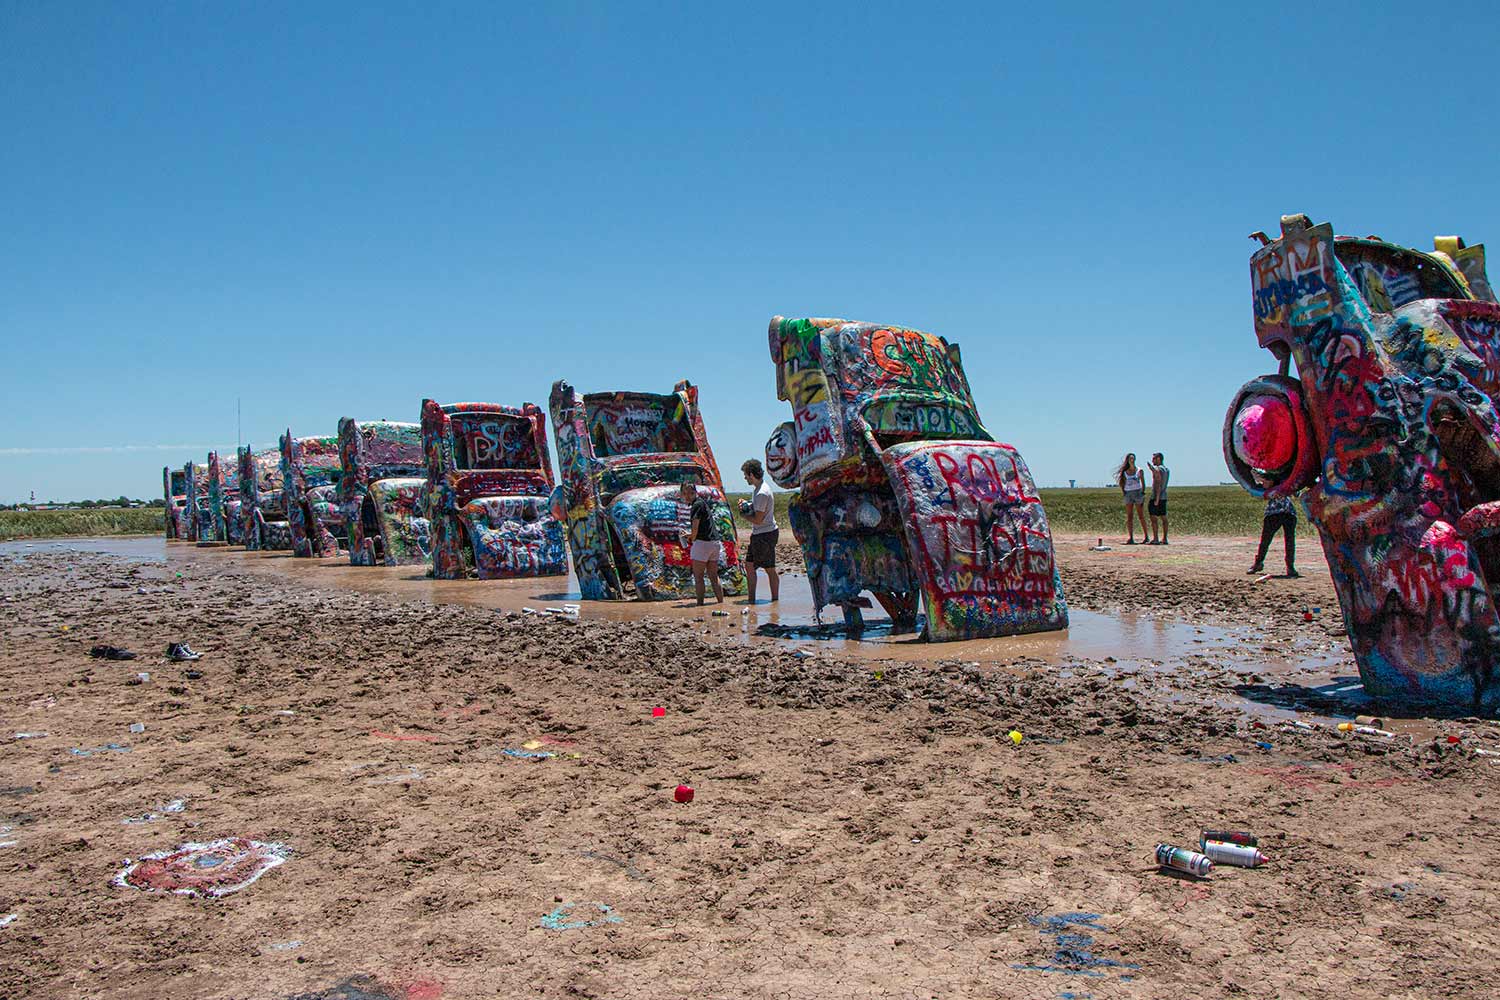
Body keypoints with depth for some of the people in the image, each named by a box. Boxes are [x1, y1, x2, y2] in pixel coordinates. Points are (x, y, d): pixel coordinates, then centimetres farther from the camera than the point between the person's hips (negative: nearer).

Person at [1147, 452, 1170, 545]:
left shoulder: (1158, 469, -13)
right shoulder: (1167, 469, 13)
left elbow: (1158, 484, -20)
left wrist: (1157, 499, -22)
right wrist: (1151, 468, 29)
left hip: (1156, 497, -9)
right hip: (1164, 497, 9)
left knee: (1153, 518, -7)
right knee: (1163, 518, 9)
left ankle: (1155, 539, -11)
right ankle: (1164, 539, 10)